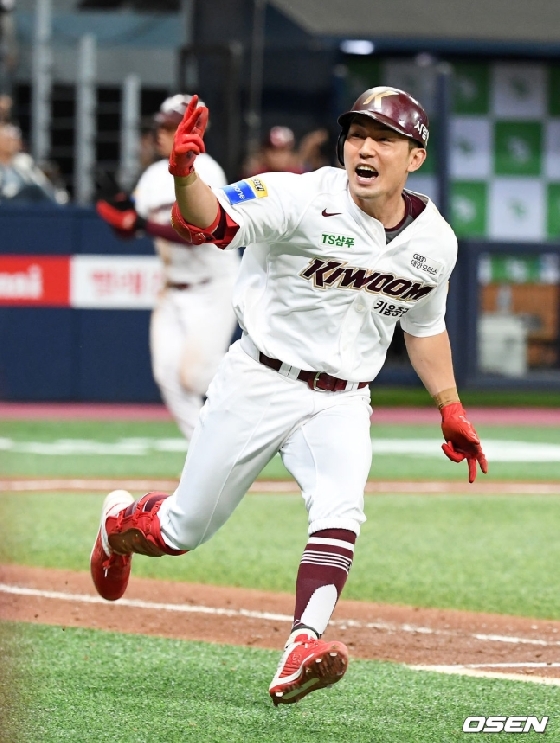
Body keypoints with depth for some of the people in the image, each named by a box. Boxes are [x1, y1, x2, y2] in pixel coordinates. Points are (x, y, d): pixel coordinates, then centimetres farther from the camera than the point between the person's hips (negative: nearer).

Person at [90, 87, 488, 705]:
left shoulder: (435, 241, 0)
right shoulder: (303, 199, -18)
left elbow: (424, 326, 19)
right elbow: (209, 223, -32)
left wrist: (450, 410, 15)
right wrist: (186, 174, -54)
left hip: (340, 404, 3)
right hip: (258, 385, -3)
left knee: (339, 510, -26)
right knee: (185, 529, 7)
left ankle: (303, 649, -39)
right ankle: (120, 521, 42)